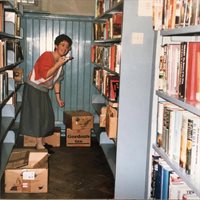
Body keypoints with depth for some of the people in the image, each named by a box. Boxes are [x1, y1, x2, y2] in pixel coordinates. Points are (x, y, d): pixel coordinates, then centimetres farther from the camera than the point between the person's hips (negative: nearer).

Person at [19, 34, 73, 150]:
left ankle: (41, 143, 19)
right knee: (37, 115, -7)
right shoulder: (47, 56, -19)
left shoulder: (61, 61, 6)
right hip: (33, 89, -8)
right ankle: (39, 145, -2)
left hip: (44, 91, 9)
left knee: (46, 116, 9)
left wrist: (58, 97, 8)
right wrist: (59, 64, -26)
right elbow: (45, 74, -29)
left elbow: (56, 80, 11)